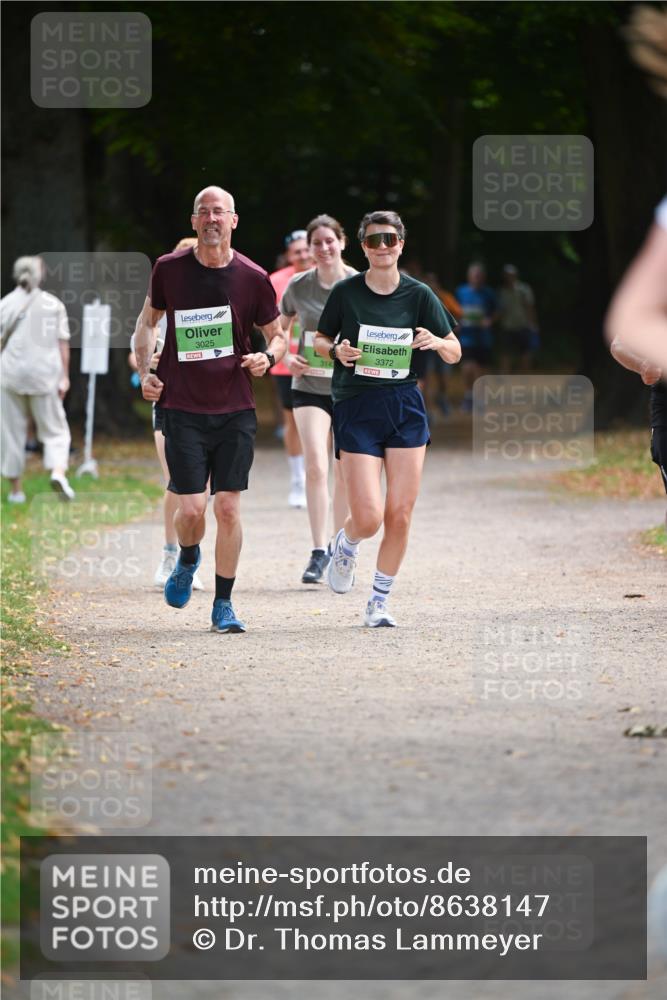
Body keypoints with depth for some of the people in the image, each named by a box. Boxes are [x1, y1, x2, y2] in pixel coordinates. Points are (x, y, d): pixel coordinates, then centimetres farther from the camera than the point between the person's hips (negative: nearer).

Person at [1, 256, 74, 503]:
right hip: (45, 374, 0)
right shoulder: (54, 304, 1)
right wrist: (65, 376, 2)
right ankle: (58, 471, -18)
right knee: (55, 430, 7)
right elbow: (63, 343, -1)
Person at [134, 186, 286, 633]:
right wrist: (145, 371, 5)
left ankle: (223, 604, 10)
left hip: (236, 411, 0)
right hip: (183, 408, 0)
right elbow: (149, 319, 17)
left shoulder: (253, 278, -1)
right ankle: (188, 560, 28)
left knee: (228, 508, -3)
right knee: (192, 508, -7)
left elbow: (278, 335, 10)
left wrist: (267, 357, -12)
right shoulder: (169, 269, 0)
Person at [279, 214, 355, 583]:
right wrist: (286, 358, -2)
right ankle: (319, 551, -13)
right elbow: (278, 328, 15)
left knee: (344, 474, 7)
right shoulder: (298, 286, 0)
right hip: (309, 386, 0)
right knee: (316, 467, -16)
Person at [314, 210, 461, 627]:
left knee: (400, 515, -1)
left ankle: (379, 603, 15)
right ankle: (346, 545, 26)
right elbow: (320, 340, 12)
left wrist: (436, 342, -16)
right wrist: (337, 350, -10)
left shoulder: (419, 294, 3)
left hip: (406, 407, 2)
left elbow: (455, 353, 6)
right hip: (356, 409, -2)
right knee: (368, 518, -11)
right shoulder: (346, 292, 0)